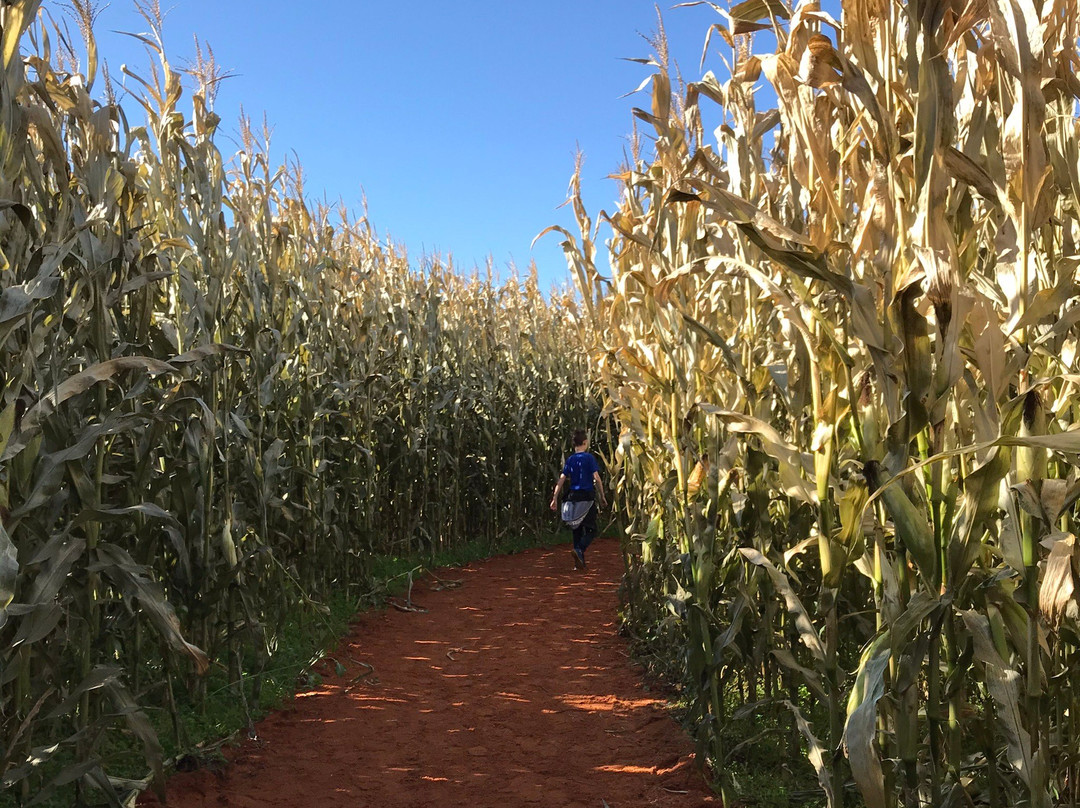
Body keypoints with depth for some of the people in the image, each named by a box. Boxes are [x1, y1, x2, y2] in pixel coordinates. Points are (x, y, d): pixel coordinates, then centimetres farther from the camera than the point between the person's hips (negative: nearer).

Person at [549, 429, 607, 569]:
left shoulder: (570, 460, 7)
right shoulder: (589, 458, -6)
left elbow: (561, 479, 2)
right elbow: (596, 478, -10)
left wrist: (555, 498, 3)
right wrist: (602, 497, -2)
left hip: (573, 496, 5)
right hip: (587, 496, -5)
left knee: (577, 530, 12)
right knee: (591, 529, 0)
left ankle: (579, 563, 12)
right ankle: (579, 550, -26)